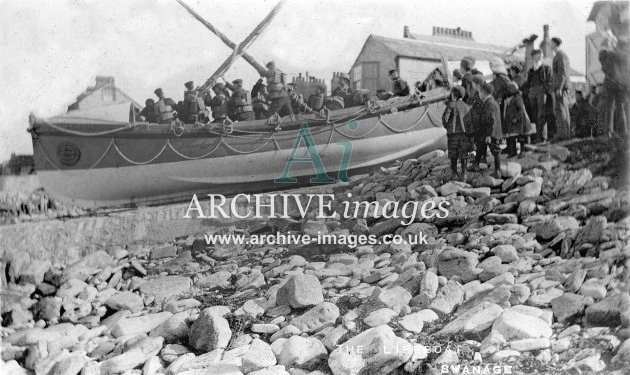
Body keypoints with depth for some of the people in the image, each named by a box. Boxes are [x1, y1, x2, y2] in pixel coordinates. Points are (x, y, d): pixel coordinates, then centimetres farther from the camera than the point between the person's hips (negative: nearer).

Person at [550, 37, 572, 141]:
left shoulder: (560, 55, -11)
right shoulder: (563, 55, 21)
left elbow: (563, 72, -18)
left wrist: (559, 88, -23)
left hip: (560, 86, -10)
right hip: (562, 87, 10)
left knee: (559, 110, -13)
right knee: (564, 110, 8)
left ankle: (561, 134, -17)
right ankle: (566, 133, 9)